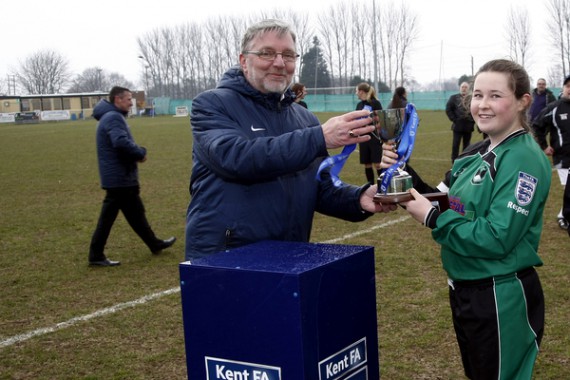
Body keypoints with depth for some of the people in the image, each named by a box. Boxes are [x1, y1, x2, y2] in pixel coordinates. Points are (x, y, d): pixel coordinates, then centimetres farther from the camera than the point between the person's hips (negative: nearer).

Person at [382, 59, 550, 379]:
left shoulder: (526, 159, -19)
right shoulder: (476, 154, 6)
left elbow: (497, 238, -26)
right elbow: (449, 206, 9)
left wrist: (432, 218, -21)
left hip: (503, 298, -8)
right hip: (464, 290, 8)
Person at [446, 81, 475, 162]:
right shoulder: (453, 98, 4)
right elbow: (448, 110, 1)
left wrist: (473, 120, 0)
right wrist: (454, 120, -6)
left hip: (469, 125, 1)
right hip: (458, 125, -1)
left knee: (467, 145, 8)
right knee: (456, 144, -1)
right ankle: (454, 161, 4)